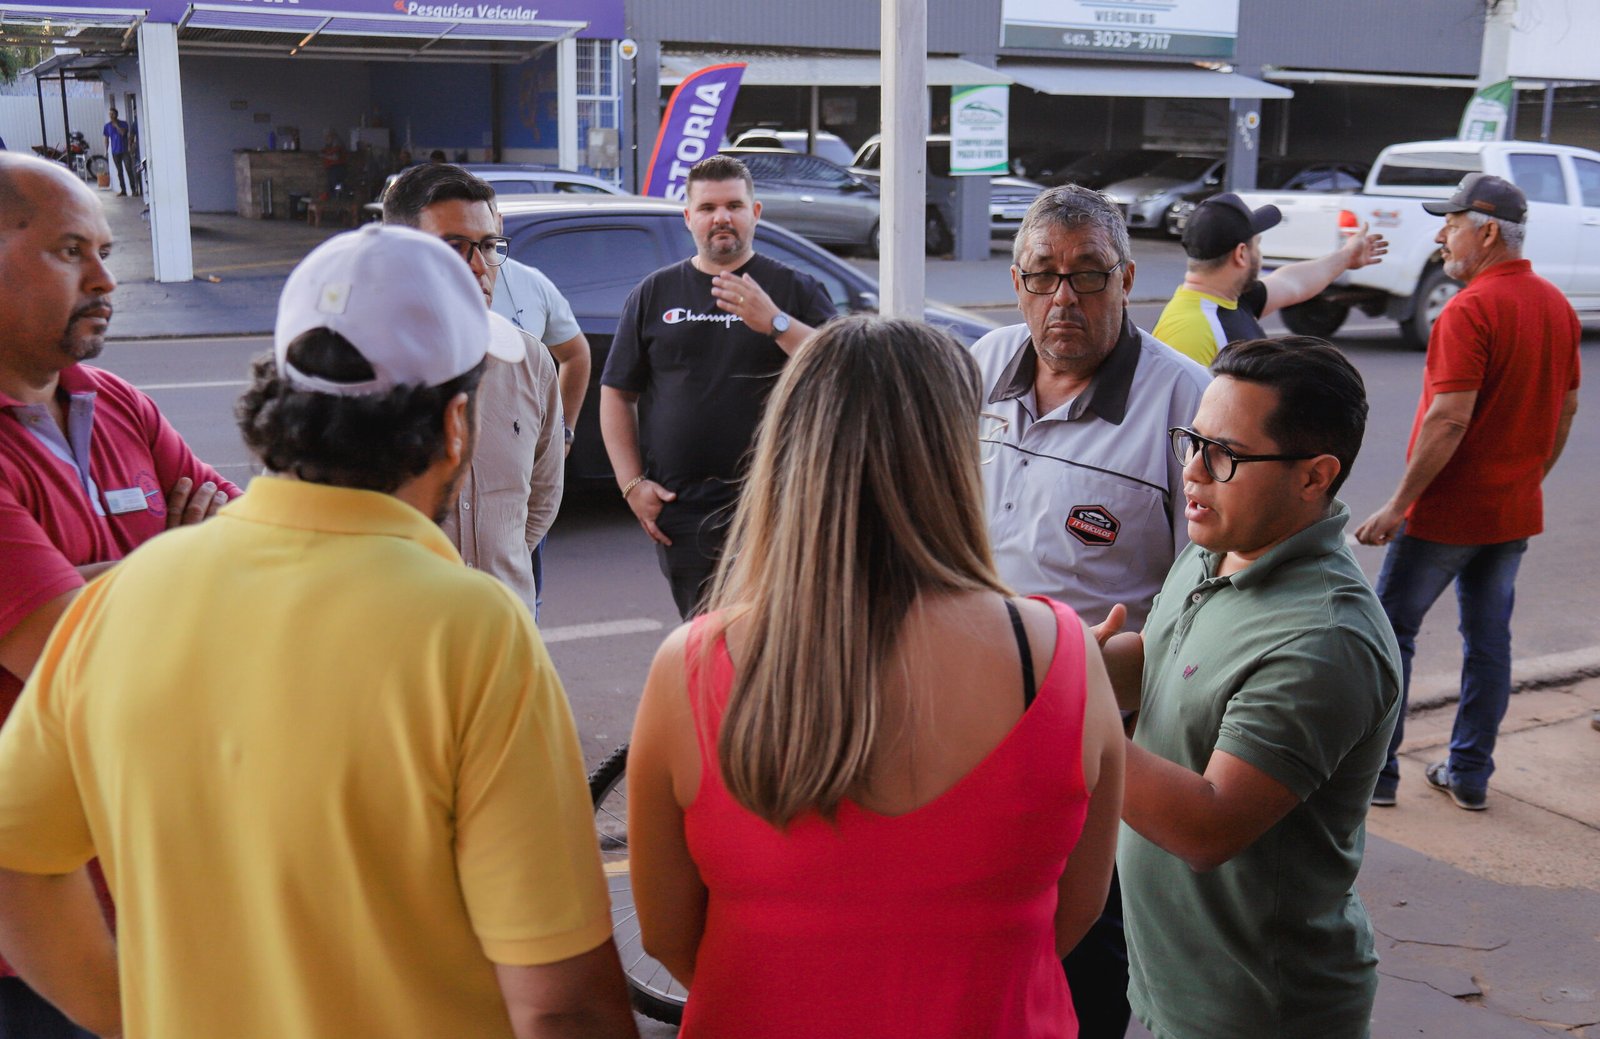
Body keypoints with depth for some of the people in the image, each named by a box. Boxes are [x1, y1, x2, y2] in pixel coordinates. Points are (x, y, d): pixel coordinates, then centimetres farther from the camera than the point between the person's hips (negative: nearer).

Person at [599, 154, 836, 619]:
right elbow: (616, 393, 14)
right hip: (681, 513, 2)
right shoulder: (655, 293, 13)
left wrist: (776, 323, -19)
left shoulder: (795, 289, 7)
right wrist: (632, 484, 4)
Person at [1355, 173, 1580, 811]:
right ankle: (1470, 775, 21)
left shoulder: (1471, 309, -19)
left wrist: (1398, 504, -19)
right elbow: (1566, 410, 14)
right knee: (1489, 638, 13)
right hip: (1515, 511, 8)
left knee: (1391, 630, 4)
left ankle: (1374, 770, 10)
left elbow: (1450, 418, -24)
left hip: (1447, 510, -8)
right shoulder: (1558, 307, 8)